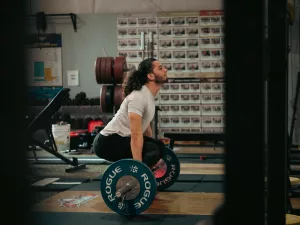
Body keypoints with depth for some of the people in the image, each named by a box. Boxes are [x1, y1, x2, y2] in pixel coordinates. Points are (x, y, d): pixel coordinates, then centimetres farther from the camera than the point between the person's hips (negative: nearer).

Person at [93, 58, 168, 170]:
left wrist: (152, 161, 24)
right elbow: (136, 134, -29)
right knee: (152, 150, -26)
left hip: (119, 138, 11)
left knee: (159, 146, 16)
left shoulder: (149, 95, 10)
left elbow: (145, 126, 21)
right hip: (107, 141, -11)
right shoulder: (139, 97, -22)